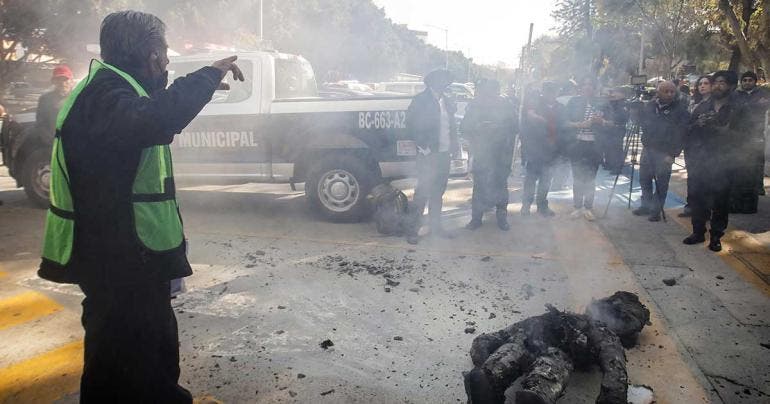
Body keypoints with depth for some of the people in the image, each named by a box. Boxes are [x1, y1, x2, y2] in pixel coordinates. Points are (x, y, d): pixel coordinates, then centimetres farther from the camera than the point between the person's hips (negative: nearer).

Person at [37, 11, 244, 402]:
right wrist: (211, 73, -33)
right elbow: (153, 120, -43)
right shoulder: (106, 96, -21)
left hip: (116, 253, 11)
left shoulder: (108, 90, 14)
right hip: (119, 260, -11)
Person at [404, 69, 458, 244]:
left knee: (438, 193, 14)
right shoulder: (420, 100, -5)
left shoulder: (447, 101, 13)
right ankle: (412, 230, -1)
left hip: (444, 153, 6)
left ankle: (435, 226, 25)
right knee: (422, 192, -7)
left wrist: (453, 143, 5)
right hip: (428, 154, -6)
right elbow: (411, 125, -9)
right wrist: (423, 146, -15)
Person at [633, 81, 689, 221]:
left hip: (665, 152, -4)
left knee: (661, 182, 1)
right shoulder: (649, 106, 4)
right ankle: (646, 205, 27)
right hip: (648, 148, 5)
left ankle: (656, 210, 13)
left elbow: (680, 134, -11)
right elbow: (641, 121, 17)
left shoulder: (680, 109, -8)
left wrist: (673, 154, -16)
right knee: (644, 178, 11)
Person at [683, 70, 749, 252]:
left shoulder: (737, 109, 1)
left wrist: (715, 127, -20)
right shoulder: (703, 106, 12)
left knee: (720, 200, 3)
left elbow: (739, 135, -11)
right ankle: (698, 232, 21)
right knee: (697, 197, 6)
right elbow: (688, 129, 10)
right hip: (699, 161, 3)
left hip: (722, 162, -3)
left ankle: (716, 236, 15)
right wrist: (697, 124, -10)